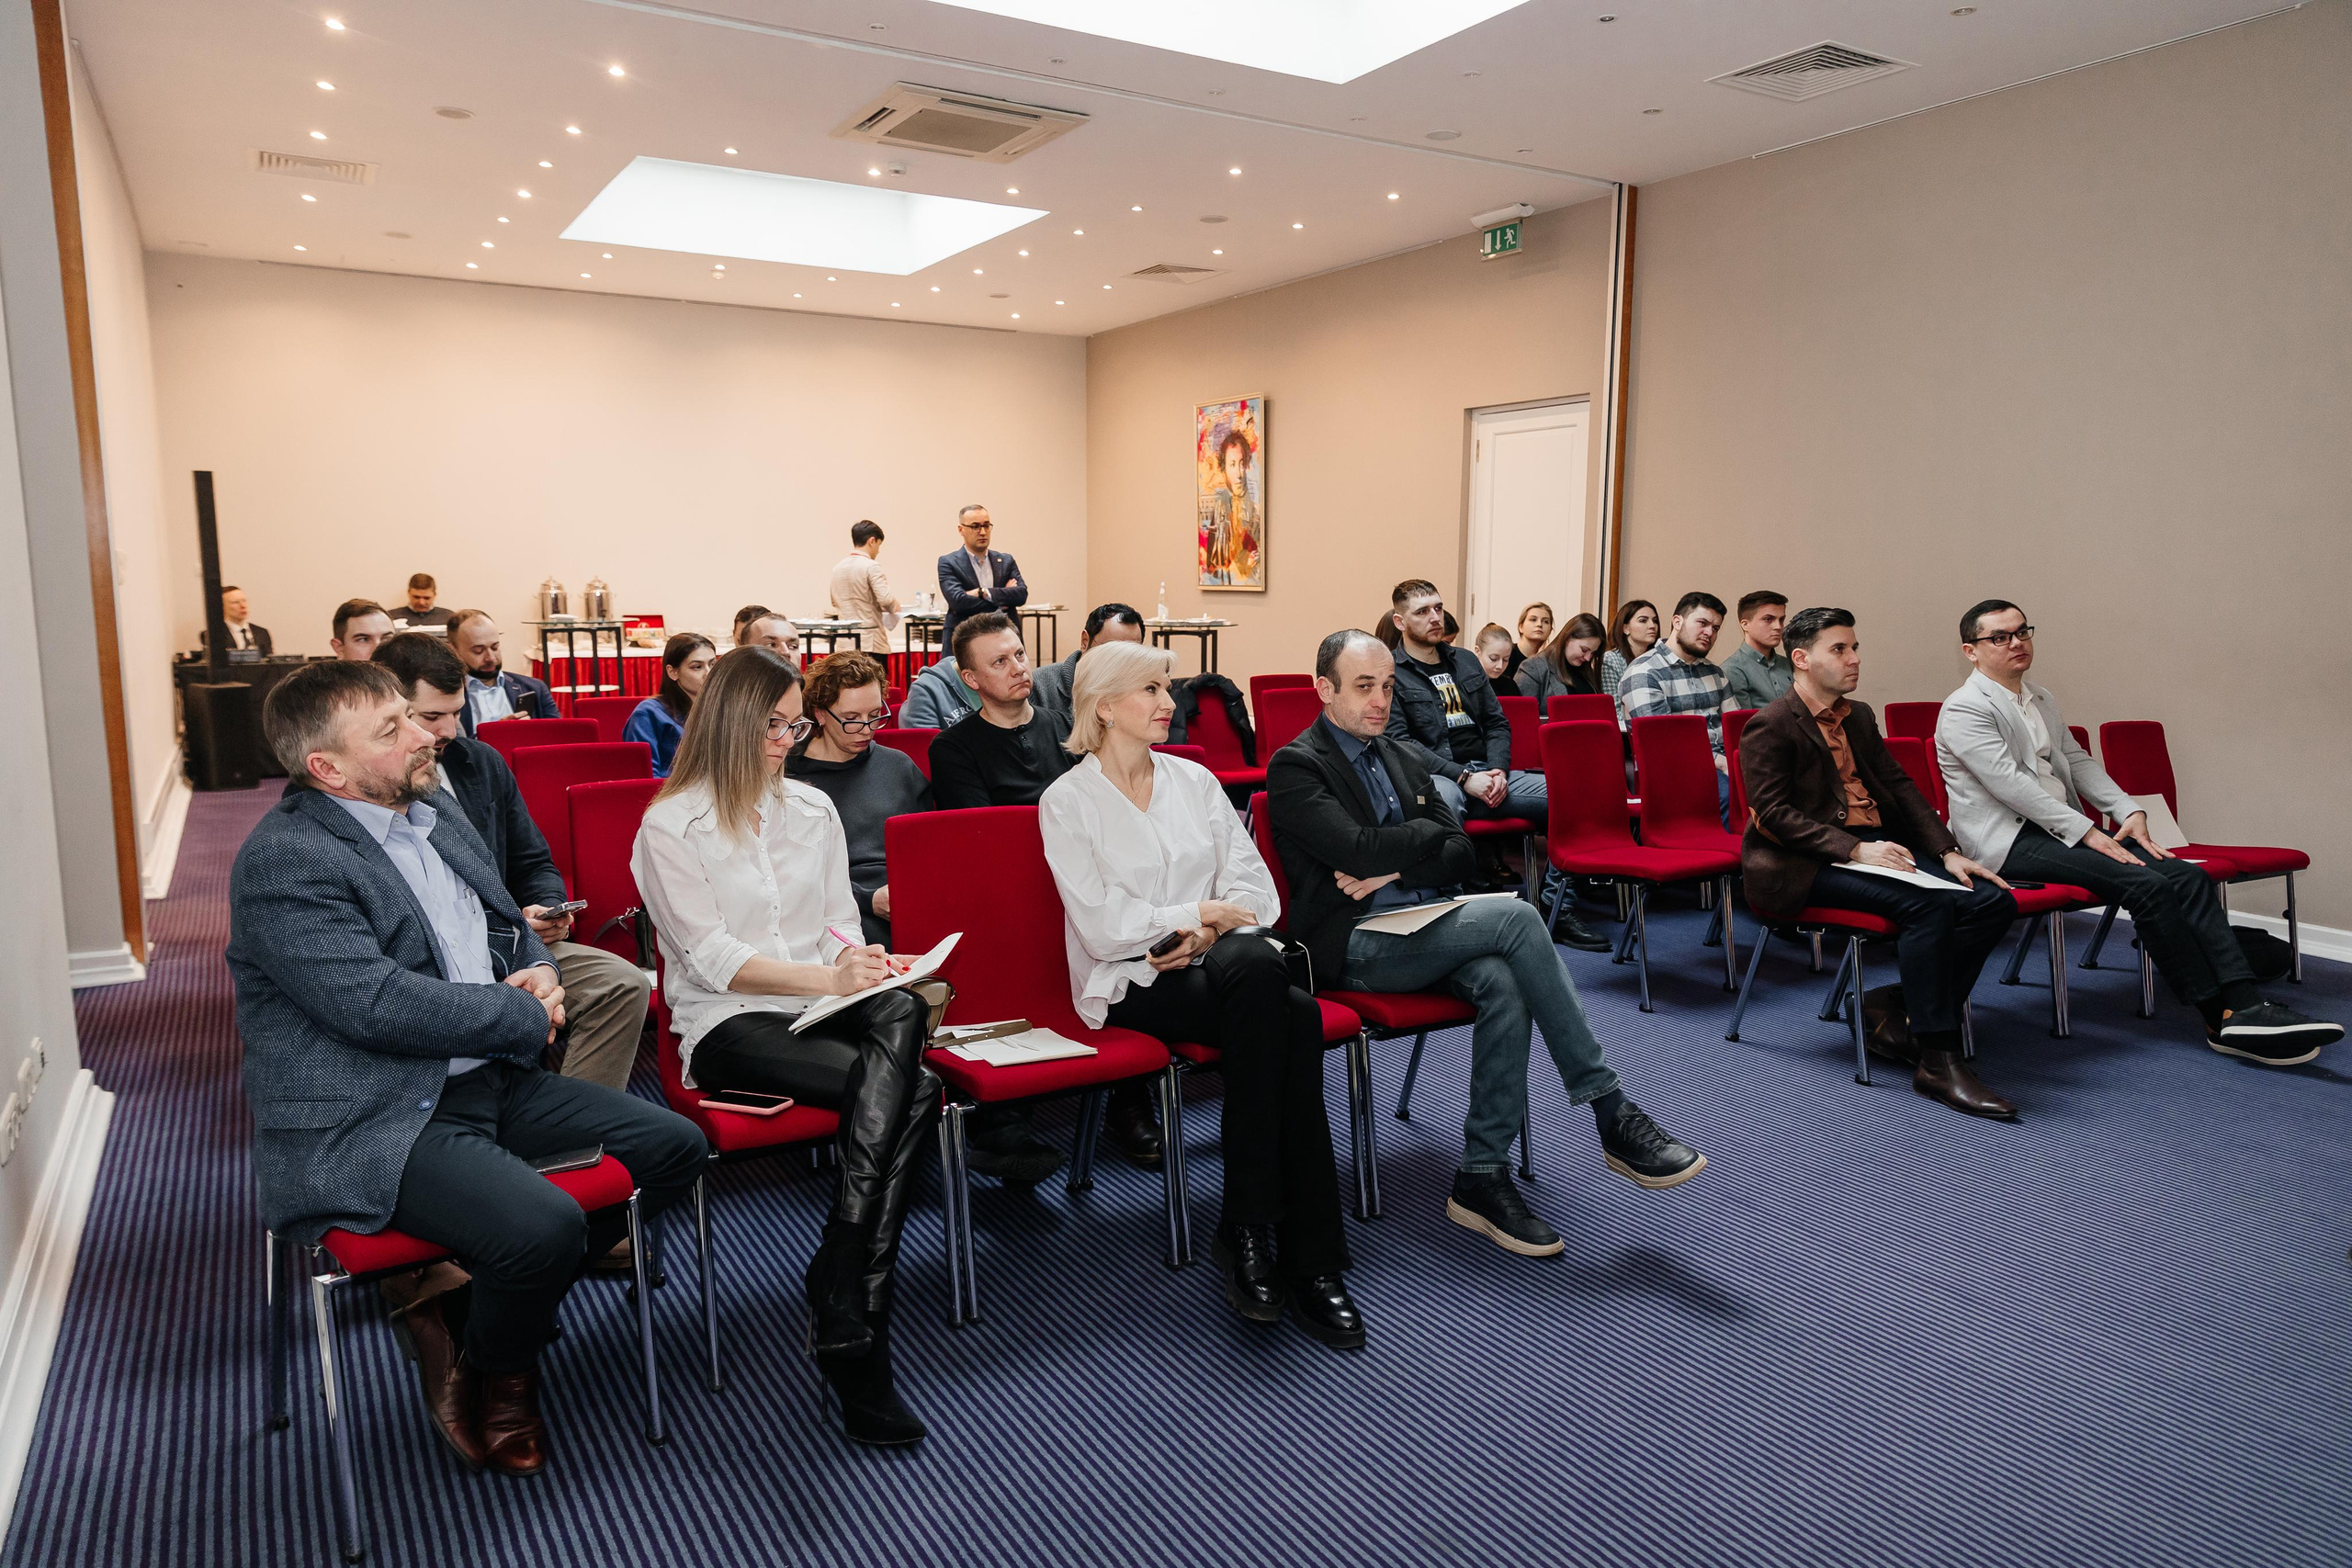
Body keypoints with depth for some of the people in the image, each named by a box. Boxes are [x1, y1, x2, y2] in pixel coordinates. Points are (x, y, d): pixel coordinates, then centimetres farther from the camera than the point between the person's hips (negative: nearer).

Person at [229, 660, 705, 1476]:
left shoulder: (440, 818, 13)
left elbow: (514, 929, 25)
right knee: (543, 1225, -31)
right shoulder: (282, 860, -14)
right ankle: (491, 1375, 6)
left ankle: (470, 1306, 12)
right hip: (370, 1126, -9)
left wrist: (539, 971, 0)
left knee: (674, 1147, 2)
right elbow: (377, 1004, -24)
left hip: (490, 1081, 9)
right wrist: (527, 1016, -13)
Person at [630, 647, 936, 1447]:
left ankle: (843, 1313, -28)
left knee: (900, 1015, -34)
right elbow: (711, 957, -10)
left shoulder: (812, 809, 16)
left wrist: (861, 961, -9)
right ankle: (854, 1326, -20)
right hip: (726, 1025, -5)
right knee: (906, 1090, -30)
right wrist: (827, 978, -22)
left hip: (824, 1008, 5)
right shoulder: (671, 826, -1)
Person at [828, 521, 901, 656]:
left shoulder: (838, 567, 10)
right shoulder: (871, 566, -11)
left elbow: (834, 601, 18)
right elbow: (885, 598, -19)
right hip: (871, 642, -7)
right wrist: (895, 607, 0)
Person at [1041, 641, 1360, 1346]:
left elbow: (1256, 890, 9)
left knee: (1256, 963, -33)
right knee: (1286, 1010, -31)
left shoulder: (1195, 780, 16)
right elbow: (1101, 926, -8)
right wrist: (1200, 911, -7)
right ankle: (1307, 1255, -22)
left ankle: (1250, 1225, -24)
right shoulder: (1067, 801, 2)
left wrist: (1210, 932, -9)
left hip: (1219, 965, 4)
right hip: (1133, 984, -4)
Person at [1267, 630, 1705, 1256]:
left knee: (1504, 983, -28)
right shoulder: (1296, 767, -4)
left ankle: (1482, 1176, -19)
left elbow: (1460, 856, 12)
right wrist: (1430, 833, -1)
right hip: (1354, 944, -7)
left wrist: (1394, 869, -7)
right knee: (1514, 917, -26)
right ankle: (1612, 1116, -19)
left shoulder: (1404, 759, 20)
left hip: (1421, 929, 7)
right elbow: (1361, 849, -18)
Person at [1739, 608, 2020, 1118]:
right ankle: (1937, 1061, -23)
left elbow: (1900, 787, 17)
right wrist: (1855, 849, -23)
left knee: (1993, 900, -12)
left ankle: (1895, 1006, -3)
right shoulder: (1770, 726, -7)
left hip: (1880, 842, 8)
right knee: (1928, 905, -30)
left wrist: (1949, 852, 4)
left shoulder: (1859, 716, 19)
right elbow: (1773, 813, -15)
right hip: (1810, 864, -8)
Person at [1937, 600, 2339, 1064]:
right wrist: (2087, 833, -19)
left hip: (2061, 826, 9)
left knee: (2186, 875, -13)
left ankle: (2246, 1005, -20)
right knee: (2147, 884, -24)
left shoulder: (2042, 700, 20)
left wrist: (2129, 811, 3)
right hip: (2009, 840, -8)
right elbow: (2011, 784, -17)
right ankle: (2221, 1019, -15)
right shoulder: (1963, 710, -9)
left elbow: (2077, 761, 20)